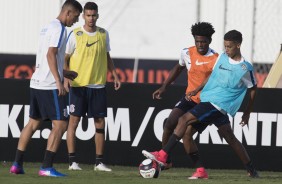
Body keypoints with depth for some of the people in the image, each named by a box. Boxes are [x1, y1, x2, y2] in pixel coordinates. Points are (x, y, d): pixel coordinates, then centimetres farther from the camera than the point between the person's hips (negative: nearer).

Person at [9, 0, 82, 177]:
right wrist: (58, 81, -23)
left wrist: (65, 73, 26)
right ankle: (47, 167, -10)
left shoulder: (48, 27, 19)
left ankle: (17, 164, 15)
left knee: (33, 123, 15)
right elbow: (51, 54, -19)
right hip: (50, 86, -10)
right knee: (60, 125, -7)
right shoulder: (59, 28, -10)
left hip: (37, 82, 10)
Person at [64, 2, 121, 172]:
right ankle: (72, 161, 2)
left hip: (98, 85, 3)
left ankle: (99, 162, 8)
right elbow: (65, 59, 1)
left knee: (100, 122, 3)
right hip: (78, 85, -3)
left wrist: (115, 75, 10)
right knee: (74, 121, -3)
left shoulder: (103, 34, 7)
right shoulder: (75, 35, -3)